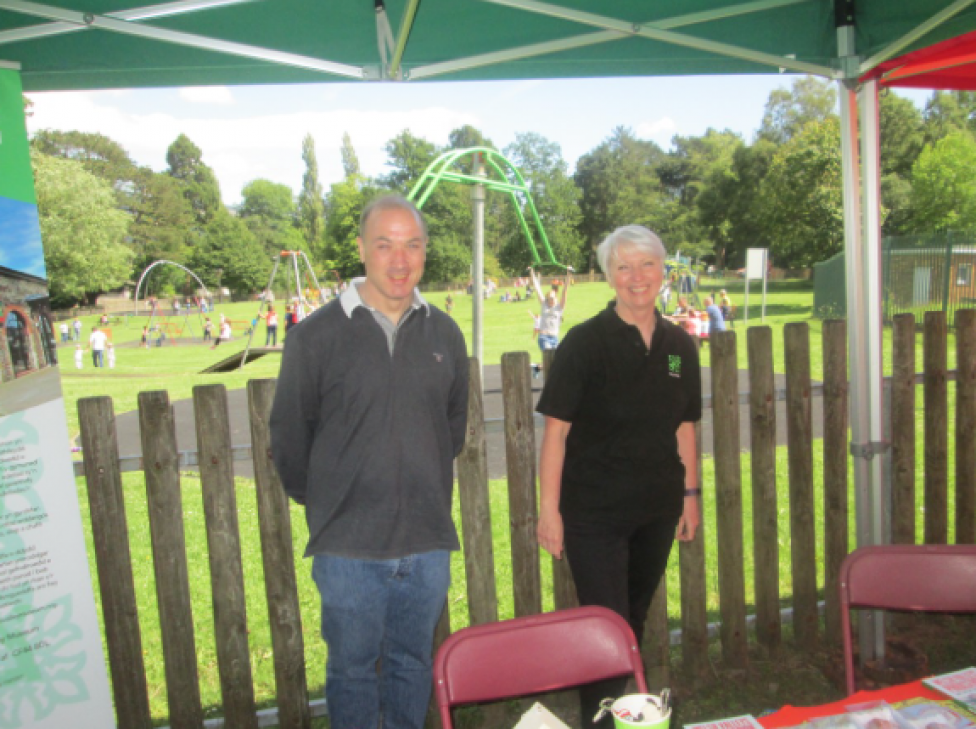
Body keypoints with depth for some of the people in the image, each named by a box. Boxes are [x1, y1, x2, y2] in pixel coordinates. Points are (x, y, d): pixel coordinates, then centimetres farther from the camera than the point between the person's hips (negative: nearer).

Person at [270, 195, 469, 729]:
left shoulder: (444, 333, 3)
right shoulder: (316, 335, -8)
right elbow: (288, 435, 0)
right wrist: (322, 503, 6)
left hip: (428, 543, 3)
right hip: (348, 546, -3)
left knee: (413, 663, 19)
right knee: (352, 669, 14)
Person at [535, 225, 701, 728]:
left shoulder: (679, 345, 3)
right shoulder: (585, 342, -12)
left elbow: (683, 427, 11)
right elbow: (556, 428, -12)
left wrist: (690, 493, 12)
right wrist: (548, 508, -14)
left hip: (657, 508, 5)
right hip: (593, 511, -5)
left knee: (636, 617, 20)